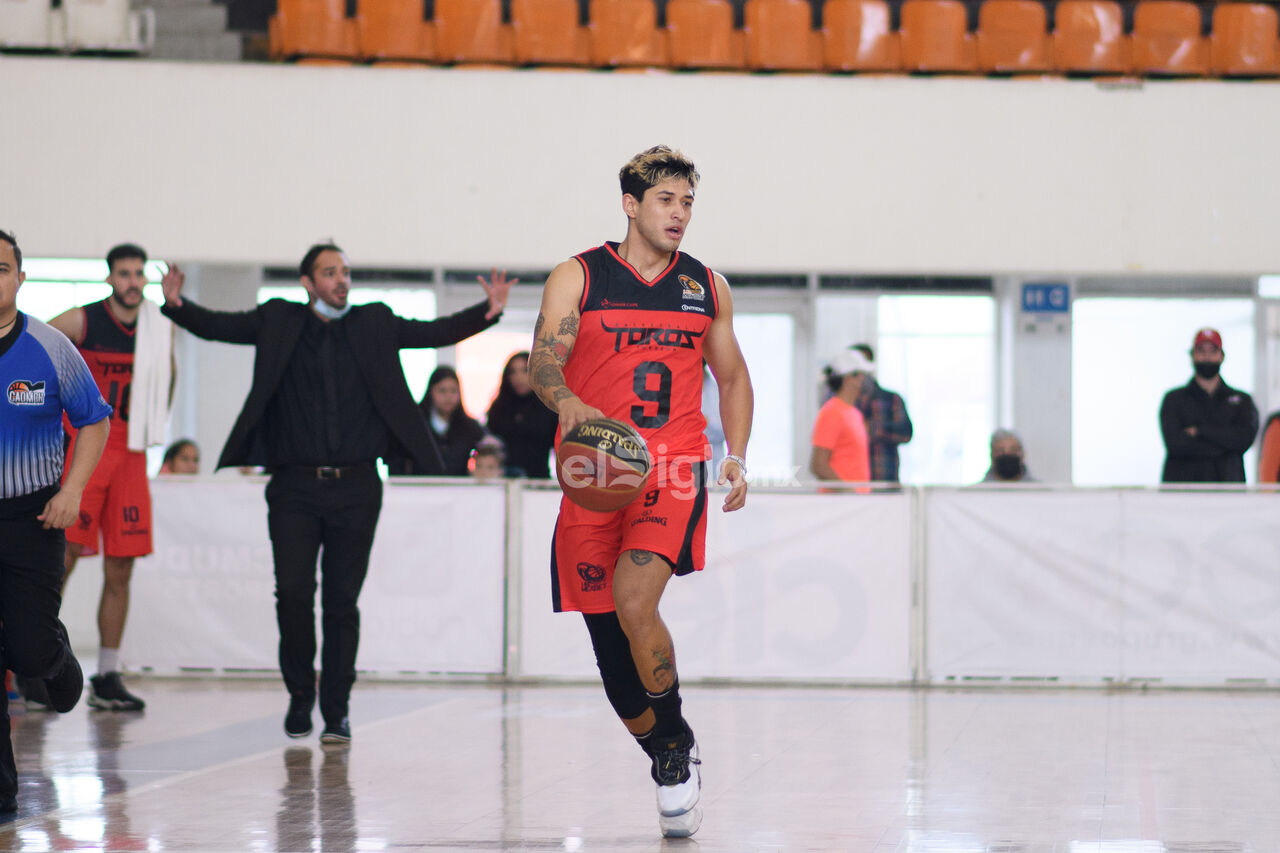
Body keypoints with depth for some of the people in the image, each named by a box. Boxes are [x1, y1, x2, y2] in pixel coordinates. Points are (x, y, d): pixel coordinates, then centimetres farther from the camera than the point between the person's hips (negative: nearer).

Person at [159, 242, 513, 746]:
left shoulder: (375, 324, 10)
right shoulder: (277, 322, 8)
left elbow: (437, 332, 7)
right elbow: (216, 326, 3)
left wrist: (488, 311, -10)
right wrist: (177, 305, -17)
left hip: (356, 487, 1)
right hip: (295, 487, -1)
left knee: (342, 600, 2)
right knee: (293, 591, -7)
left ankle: (336, 712, 9)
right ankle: (300, 696, 13)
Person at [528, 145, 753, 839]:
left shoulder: (708, 287, 13)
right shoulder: (577, 278, 4)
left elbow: (732, 376, 24)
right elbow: (543, 363, -7)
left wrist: (737, 456, 12)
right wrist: (569, 403, -29)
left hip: (673, 473, -1)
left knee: (634, 599, -25)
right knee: (608, 637, 3)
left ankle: (677, 744, -8)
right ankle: (669, 763, 24)